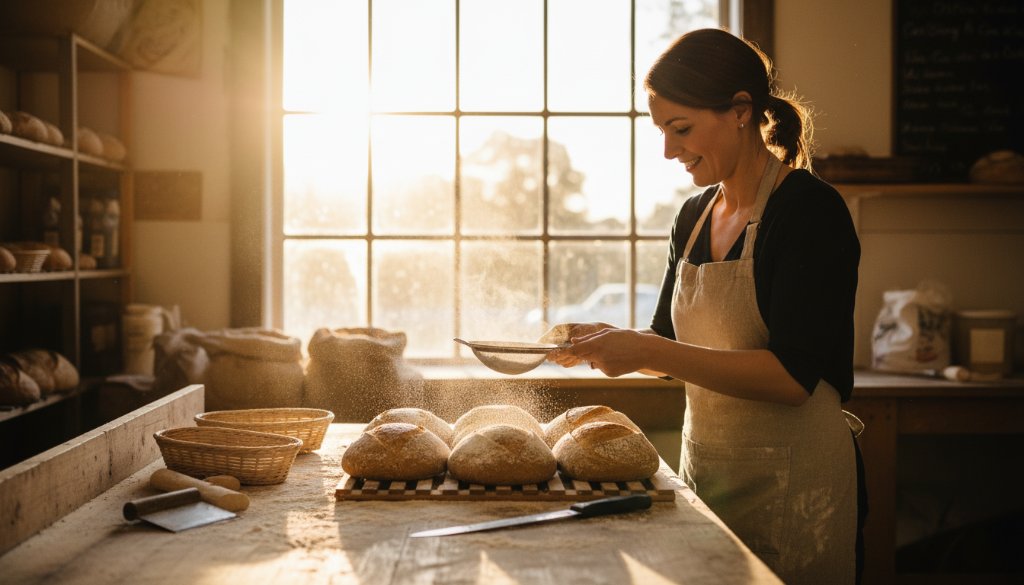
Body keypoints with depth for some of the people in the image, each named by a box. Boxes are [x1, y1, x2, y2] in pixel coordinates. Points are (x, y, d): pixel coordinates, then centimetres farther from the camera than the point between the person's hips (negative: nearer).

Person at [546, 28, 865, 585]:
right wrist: (607, 340, -4)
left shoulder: (810, 209, -14)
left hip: (792, 479, -6)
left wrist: (648, 352, -25)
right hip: (705, 468, 7)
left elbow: (792, 375, -22)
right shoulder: (694, 216, 8)